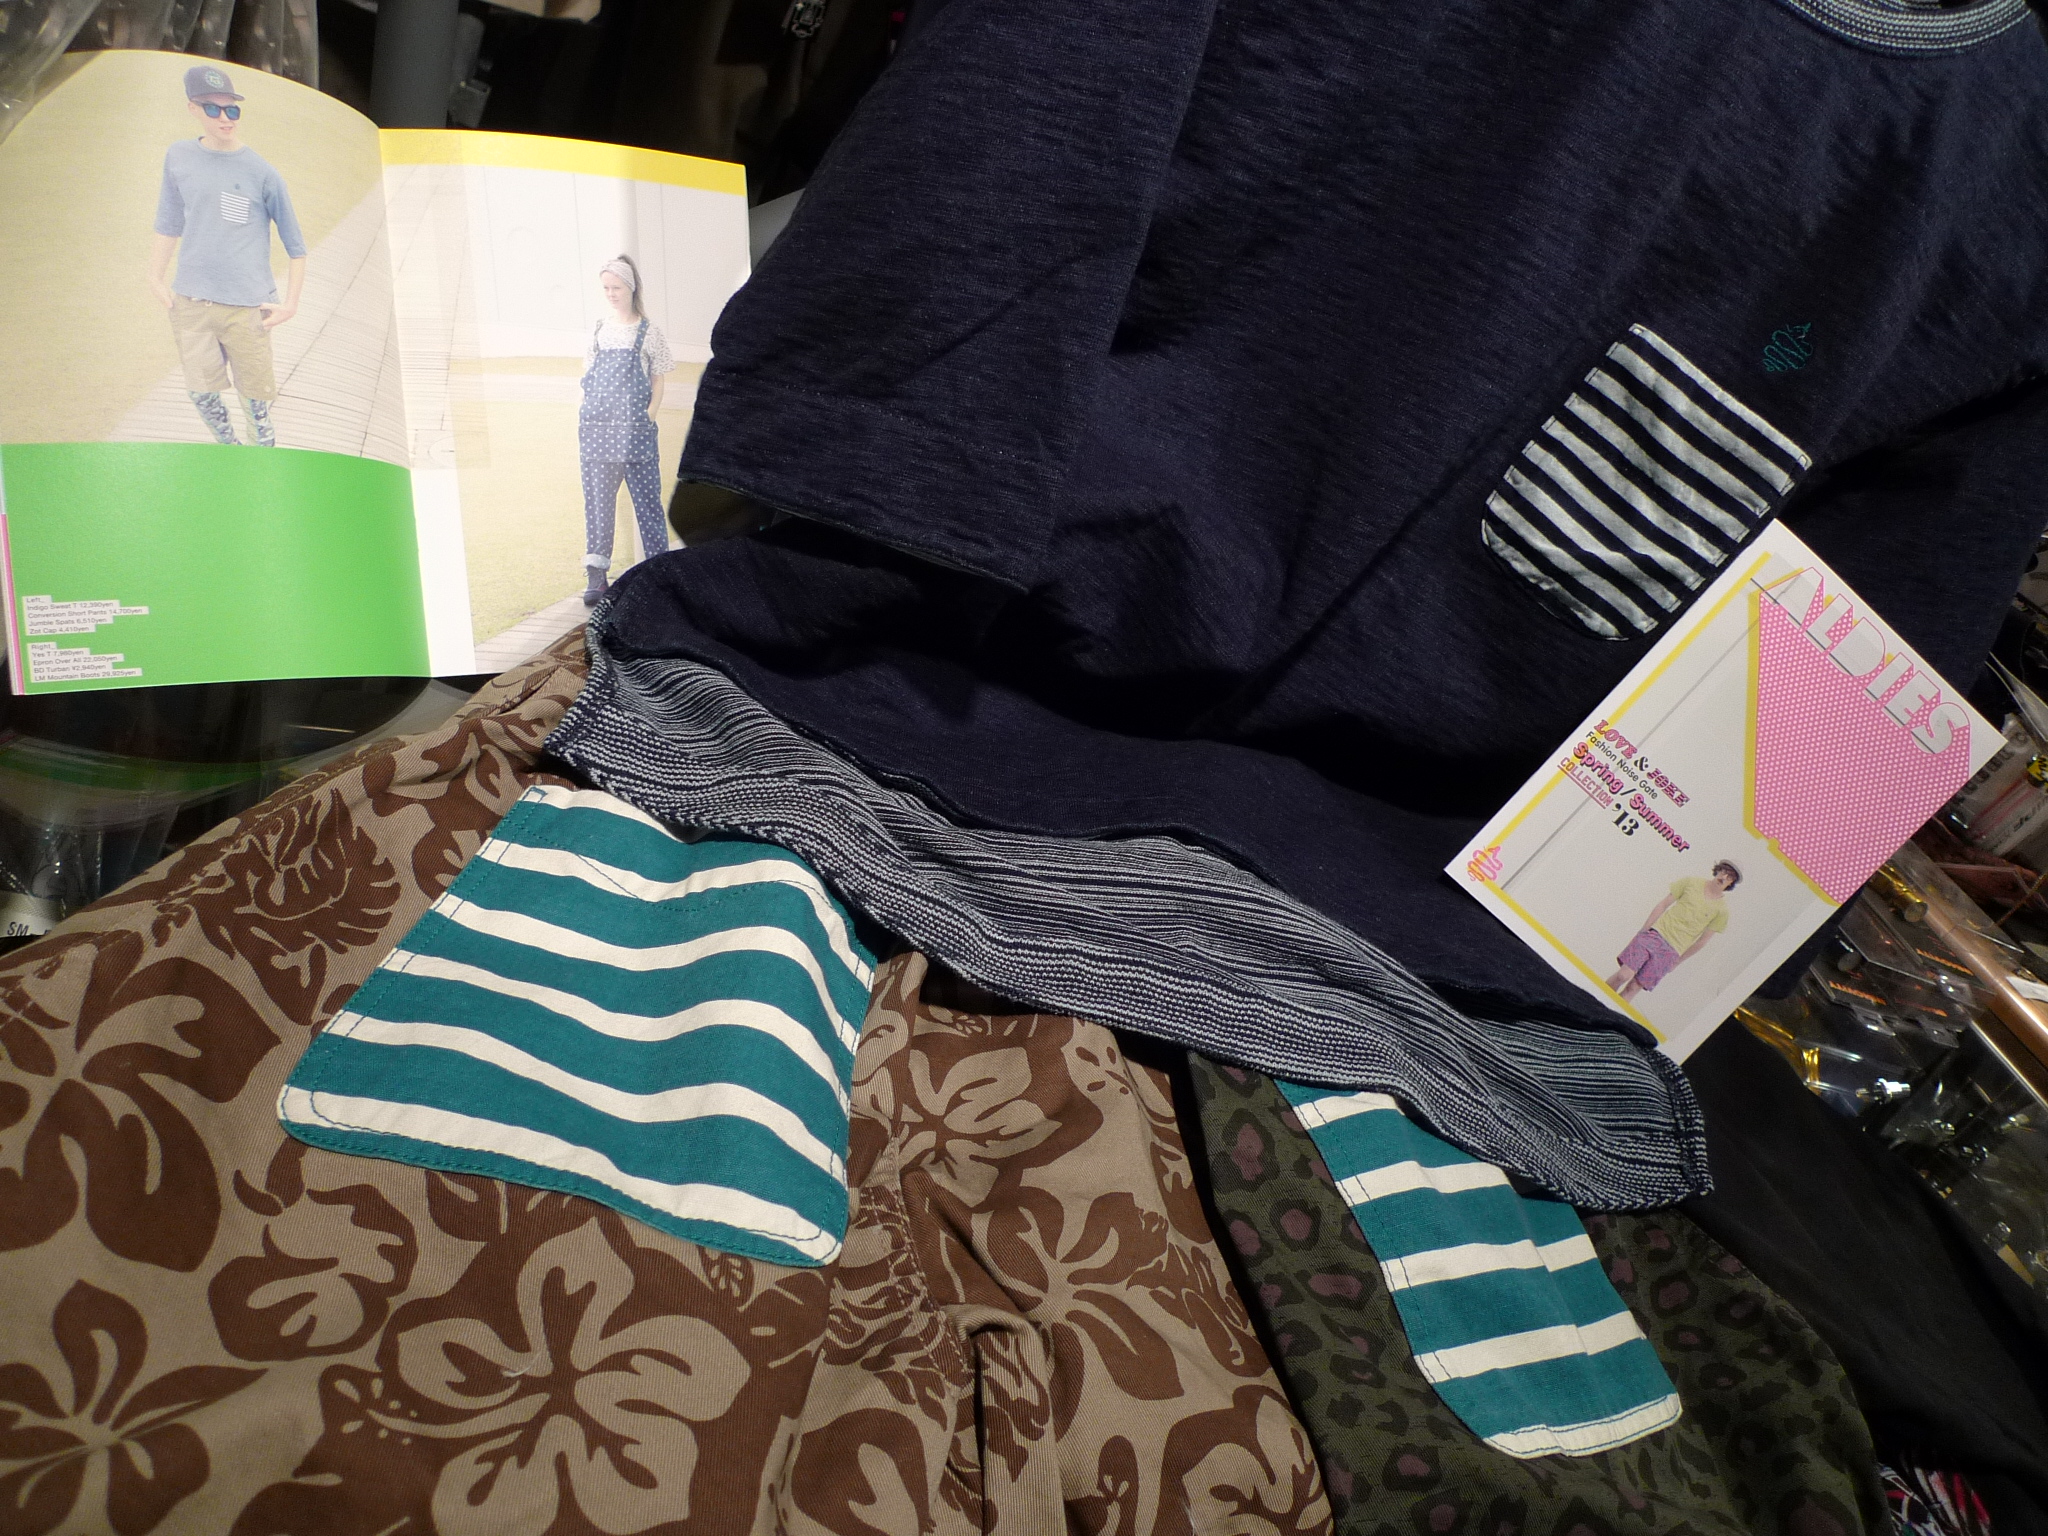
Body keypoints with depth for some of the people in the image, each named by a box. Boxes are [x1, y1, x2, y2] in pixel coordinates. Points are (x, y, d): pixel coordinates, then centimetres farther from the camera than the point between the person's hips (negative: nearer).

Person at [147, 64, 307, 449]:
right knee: (201, 392, 5)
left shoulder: (261, 173, -3)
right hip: (190, 302, 3)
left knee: (255, 393, 0)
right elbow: (169, 224, 17)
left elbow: (296, 247, 1)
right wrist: (156, 278, 9)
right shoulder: (178, 157, 7)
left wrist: (290, 305, -6)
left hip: (247, 305, -3)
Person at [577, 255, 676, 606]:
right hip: (597, 429, 4)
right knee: (597, 500, 2)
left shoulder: (648, 331, 1)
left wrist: (647, 418, -9)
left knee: (646, 498, 1)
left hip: (635, 430, -4)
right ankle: (596, 574, 4)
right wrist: (585, 420, 5)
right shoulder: (599, 331, 12)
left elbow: (658, 383, 1)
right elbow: (589, 380, 15)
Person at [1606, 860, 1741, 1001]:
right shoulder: (1692, 882, 1)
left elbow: (1702, 941, 4)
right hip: (1654, 935, 0)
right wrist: (1643, 931, 1)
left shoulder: (1722, 909, -1)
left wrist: (1677, 961, 7)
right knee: (1624, 975, -13)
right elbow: (1663, 905, 5)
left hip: (1671, 952, 0)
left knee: (1634, 987, -6)